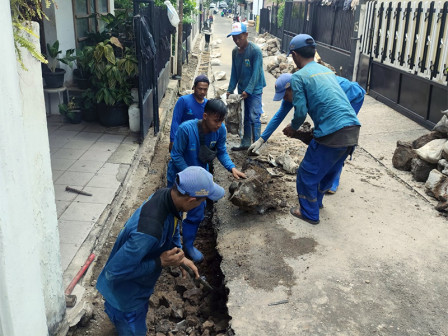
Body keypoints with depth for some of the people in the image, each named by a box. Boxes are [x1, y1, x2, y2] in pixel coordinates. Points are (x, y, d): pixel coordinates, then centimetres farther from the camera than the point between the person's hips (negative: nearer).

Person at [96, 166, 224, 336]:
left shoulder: (167, 195, -18)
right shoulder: (149, 230, -45)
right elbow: (114, 272, -35)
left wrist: (180, 255, -5)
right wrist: (161, 262, -32)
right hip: (125, 298, -8)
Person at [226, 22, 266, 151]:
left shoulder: (255, 51, -15)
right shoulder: (235, 51, 5)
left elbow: (256, 73, -18)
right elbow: (234, 73, 11)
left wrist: (248, 90, -21)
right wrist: (230, 89, 4)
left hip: (254, 90, -6)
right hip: (242, 90, 6)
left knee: (254, 117, -8)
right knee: (246, 118, 13)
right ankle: (245, 144, 21)